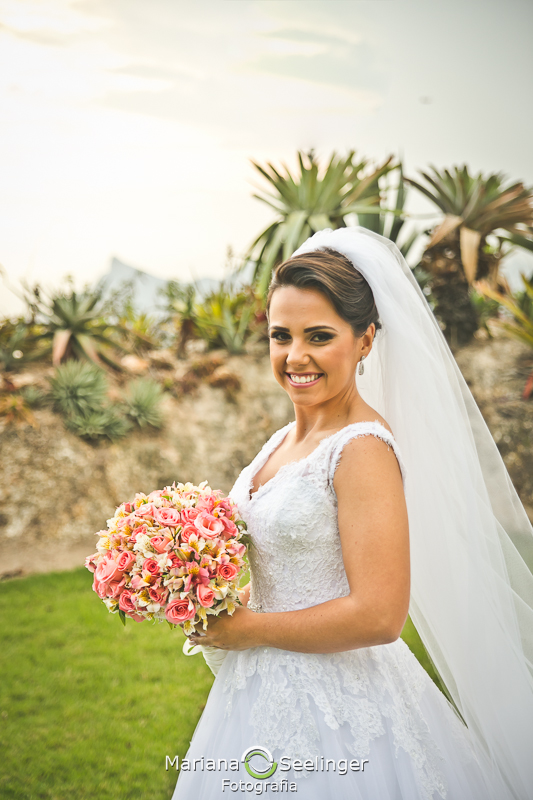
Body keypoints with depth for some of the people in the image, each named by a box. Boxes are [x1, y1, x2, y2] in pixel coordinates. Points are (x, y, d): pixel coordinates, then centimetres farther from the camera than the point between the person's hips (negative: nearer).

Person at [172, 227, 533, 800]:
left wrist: (247, 629, -16)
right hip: (270, 689, 8)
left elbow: (378, 616, -27)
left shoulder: (364, 448, -22)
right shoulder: (287, 439, 4)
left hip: (333, 711, -8)